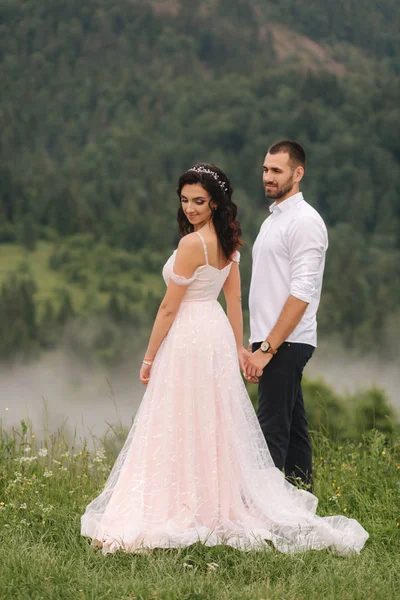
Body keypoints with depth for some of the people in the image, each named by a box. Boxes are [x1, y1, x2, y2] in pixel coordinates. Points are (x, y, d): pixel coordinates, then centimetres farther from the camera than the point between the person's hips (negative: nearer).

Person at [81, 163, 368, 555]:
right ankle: (223, 504, 22)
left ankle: (183, 511, 0)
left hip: (188, 337, -9)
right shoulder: (228, 242, 7)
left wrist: (149, 357, -8)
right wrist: (238, 346, 19)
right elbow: (234, 297, 13)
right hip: (217, 333, 9)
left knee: (180, 428, -3)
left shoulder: (192, 244, -19)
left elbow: (169, 307, -15)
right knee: (216, 425, 15)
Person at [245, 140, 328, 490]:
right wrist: (259, 343, 15)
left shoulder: (305, 222, -13)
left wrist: (267, 349, -21)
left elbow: (302, 294, -19)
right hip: (272, 341, 10)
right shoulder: (274, 219, 17)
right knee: (293, 427, 12)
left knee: (272, 432, -12)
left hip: (285, 344, -10)